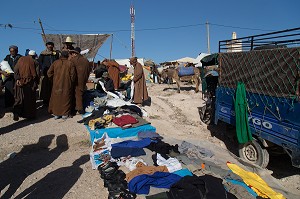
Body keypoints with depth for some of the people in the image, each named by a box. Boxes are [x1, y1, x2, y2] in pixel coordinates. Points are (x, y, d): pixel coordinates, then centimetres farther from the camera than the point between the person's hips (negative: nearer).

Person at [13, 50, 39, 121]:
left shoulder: (21, 59, 7)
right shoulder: (34, 62, -1)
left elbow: (16, 69, -2)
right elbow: (36, 73, -6)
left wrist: (17, 79, -7)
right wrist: (36, 83, 2)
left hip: (20, 82, 3)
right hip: (30, 83, -2)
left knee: (19, 98, 8)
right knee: (30, 99, 8)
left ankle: (16, 114, -3)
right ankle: (30, 114, 14)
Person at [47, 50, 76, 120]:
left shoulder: (55, 62, 1)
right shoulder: (70, 63, -6)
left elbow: (49, 73, 1)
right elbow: (73, 75, -8)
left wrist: (54, 79, 17)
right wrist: (71, 82, 8)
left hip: (56, 85, 2)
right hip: (67, 85, -2)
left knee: (56, 98, 12)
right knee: (65, 98, 8)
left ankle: (56, 114, 18)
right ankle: (64, 114, 12)